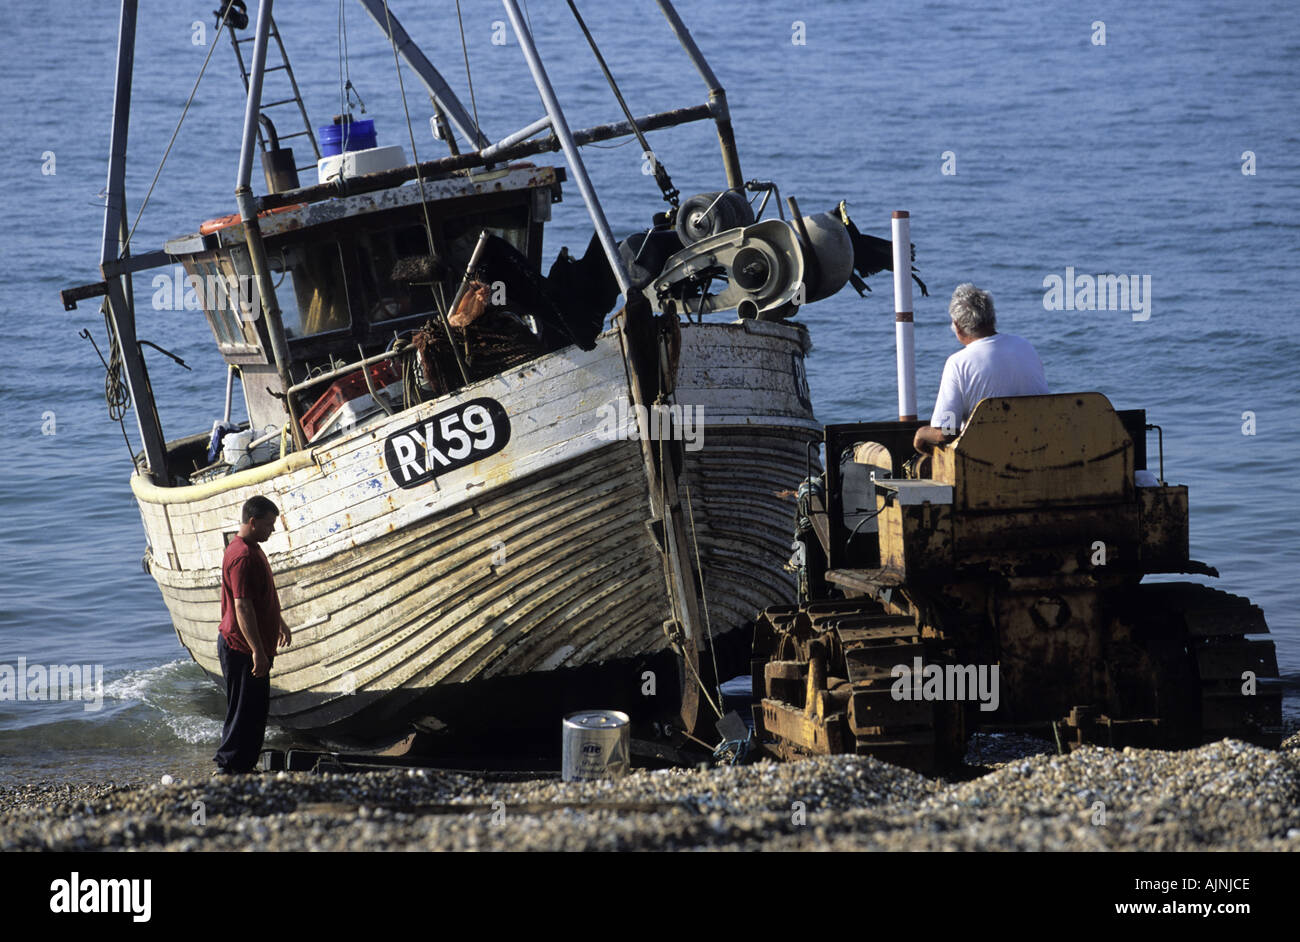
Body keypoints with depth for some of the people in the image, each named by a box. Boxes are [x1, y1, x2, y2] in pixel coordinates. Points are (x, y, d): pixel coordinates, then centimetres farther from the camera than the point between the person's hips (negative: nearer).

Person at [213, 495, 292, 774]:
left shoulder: (253, 550, 13)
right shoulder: (243, 557, -21)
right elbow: (242, 607, -26)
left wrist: (280, 624, 39)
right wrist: (257, 651, -28)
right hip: (242, 649, -11)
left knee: (255, 710, 15)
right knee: (245, 710, -6)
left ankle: (242, 767, 22)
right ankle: (229, 766, 0)